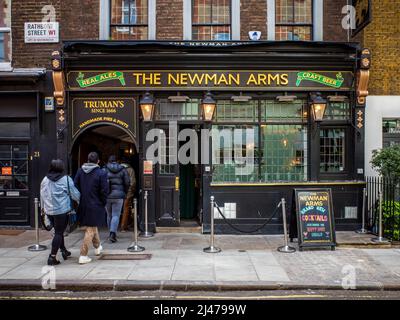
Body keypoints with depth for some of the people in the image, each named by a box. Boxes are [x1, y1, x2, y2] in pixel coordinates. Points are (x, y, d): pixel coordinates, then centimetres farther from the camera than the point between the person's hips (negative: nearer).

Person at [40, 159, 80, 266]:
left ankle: (63, 250, 31)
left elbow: (42, 195, 14)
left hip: (49, 210, 6)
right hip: (62, 210, -6)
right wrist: (80, 200, 15)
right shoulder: (66, 179, -10)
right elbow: (75, 194, -4)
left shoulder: (45, 180, 5)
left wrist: (43, 207, 26)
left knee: (58, 231, 20)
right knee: (59, 233, 0)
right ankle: (52, 257, -2)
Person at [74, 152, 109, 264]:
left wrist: (80, 199, 14)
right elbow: (104, 191, -14)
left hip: (82, 205, 6)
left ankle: (97, 247, 43)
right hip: (95, 206, -6)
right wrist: (103, 204, 1)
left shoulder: (80, 171, 1)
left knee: (92, 227, 24)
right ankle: (83, 256, 4)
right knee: (90, 230, 3)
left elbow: (75, 186, 5)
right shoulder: (101, 173, -15)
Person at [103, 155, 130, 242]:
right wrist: (124, 193, 16)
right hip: (118, 196, -1)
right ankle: (112, 233, -14)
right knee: (116, 215, 1)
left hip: (107, 196, 1)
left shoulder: (104, 170, 0)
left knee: (109, 215, 15)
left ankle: (112, 233, 25)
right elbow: (127, 183, 2)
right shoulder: (122, 170, 3)